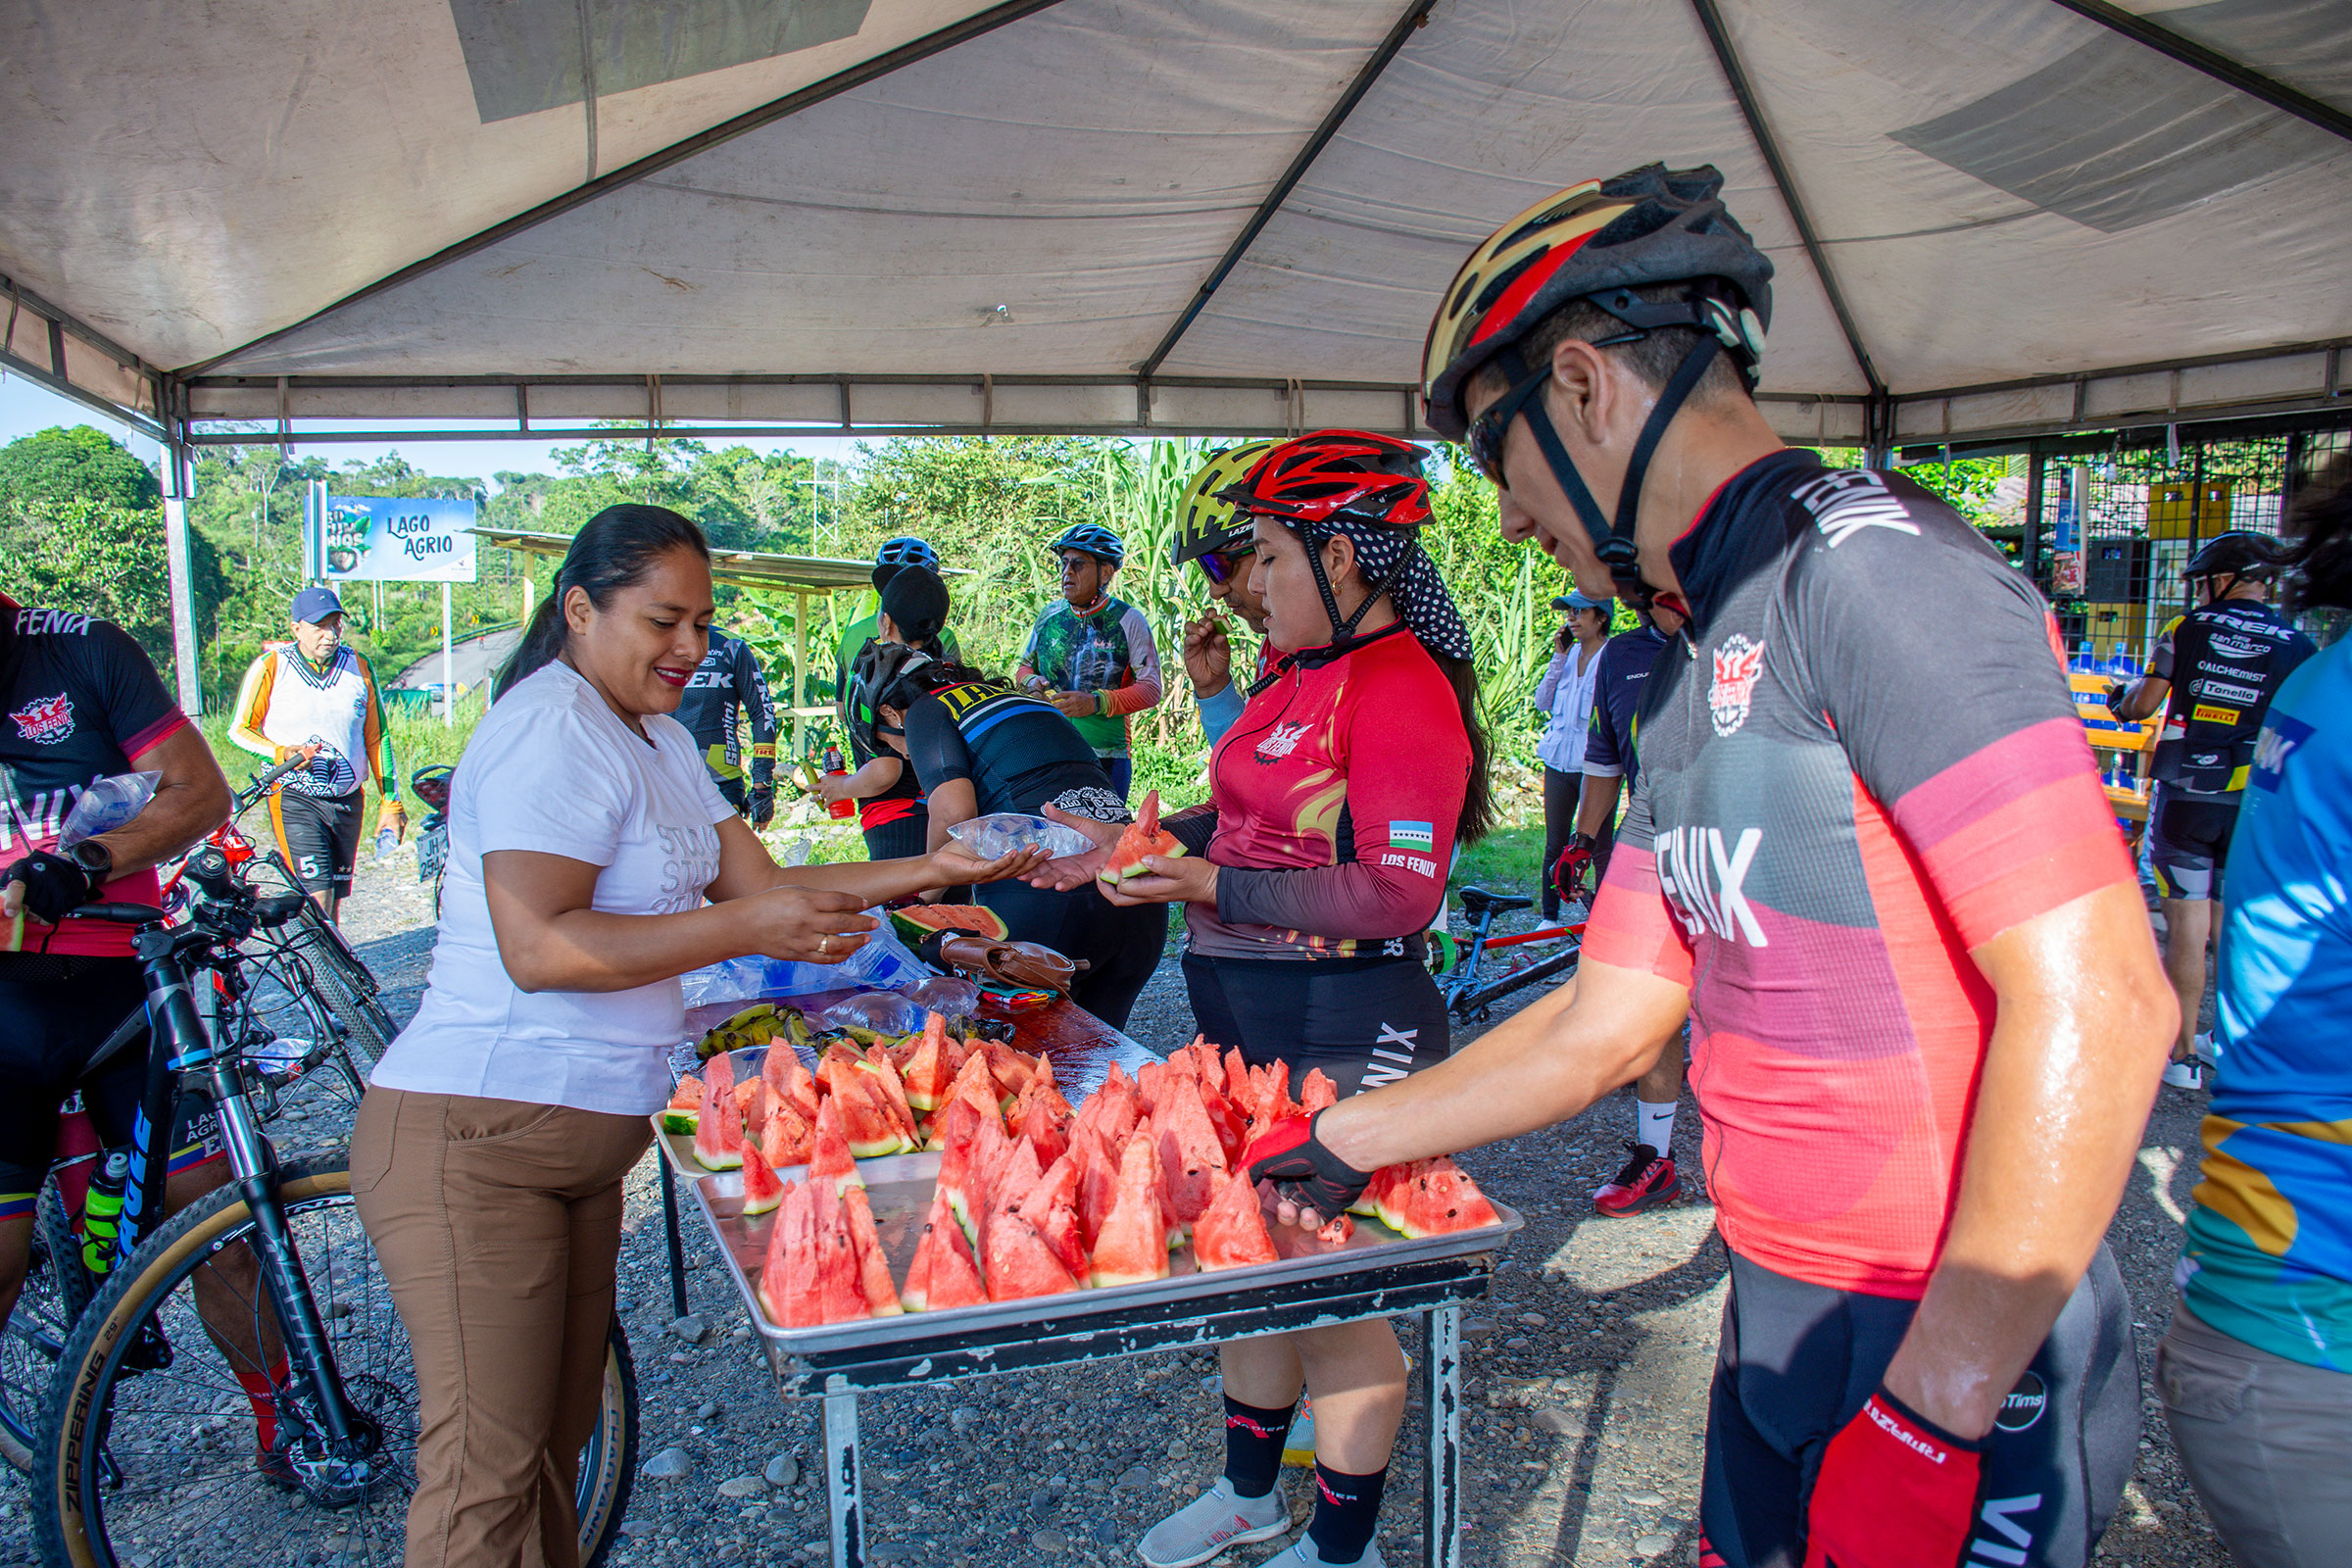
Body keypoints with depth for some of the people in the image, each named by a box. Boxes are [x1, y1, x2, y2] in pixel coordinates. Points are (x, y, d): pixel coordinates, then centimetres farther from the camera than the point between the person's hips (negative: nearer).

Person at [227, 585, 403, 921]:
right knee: (317, 900, -14)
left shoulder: (359, 667, 5)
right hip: (294, 800, -4)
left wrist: (391, 802, 8)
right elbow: (240, 730, 2)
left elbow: (376, 739, 10)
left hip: (348, 801, 4)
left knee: (335, 900, 10)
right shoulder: (271, 666, -5)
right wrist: (281, 753, -17)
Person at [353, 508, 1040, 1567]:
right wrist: (744, 930, -26)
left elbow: (760, 883, 13)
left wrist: (929, 871, 5)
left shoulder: (658, 739, 17)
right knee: (487, 1474, -5)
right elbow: (537, 947, -23)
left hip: (583, 1139, 10)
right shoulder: (551, 727, -15)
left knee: (555, 1441, 16)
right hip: (479, 1141, -9)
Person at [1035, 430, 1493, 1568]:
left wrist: (1211, 888, -24)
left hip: (1347, 1029, -9)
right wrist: (1127, 841, 10)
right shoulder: (1302, 675, 10)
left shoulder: (1404, 688, -17)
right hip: (1247, 1013, 9)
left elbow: (1400, 894, -23)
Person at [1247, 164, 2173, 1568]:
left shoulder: (1864, 562, -18)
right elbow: (1608, 1022, 13)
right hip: (1780, 1332, 8)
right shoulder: (1699, 677, 11)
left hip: (1963, 1364, -8)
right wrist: (1344, 1141, 17)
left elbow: (2097, 1003, -25)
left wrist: (1928, 1416, -24)